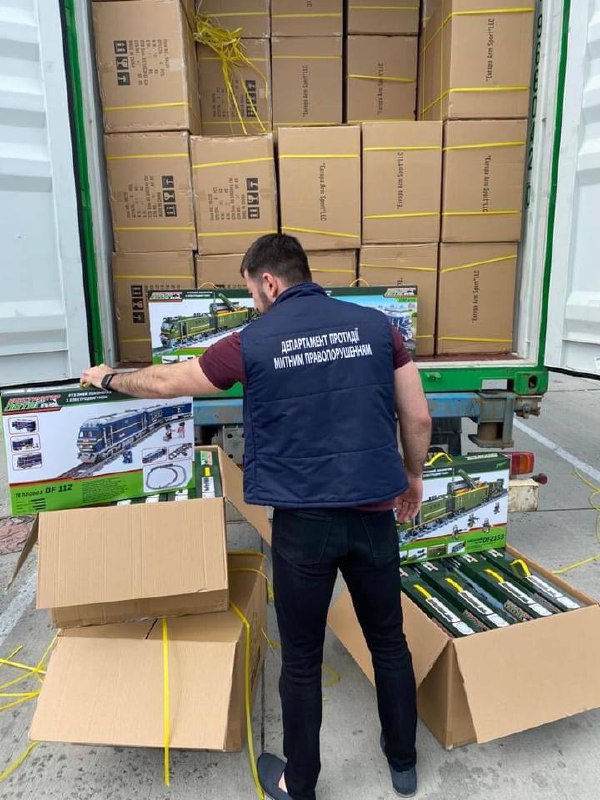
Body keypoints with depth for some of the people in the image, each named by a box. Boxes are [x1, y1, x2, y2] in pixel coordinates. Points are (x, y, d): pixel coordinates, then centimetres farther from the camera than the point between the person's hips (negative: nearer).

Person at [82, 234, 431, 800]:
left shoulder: (254, 342, -5)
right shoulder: (376, 325, 2)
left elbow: (164, 382, 8)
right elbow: (418, 419, 4)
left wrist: (108, 378, 27)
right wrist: (413, 477, 21)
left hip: (303, 520, -3)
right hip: (374, 512, 3)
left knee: (301, 659, 15)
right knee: (388, 642, 22)